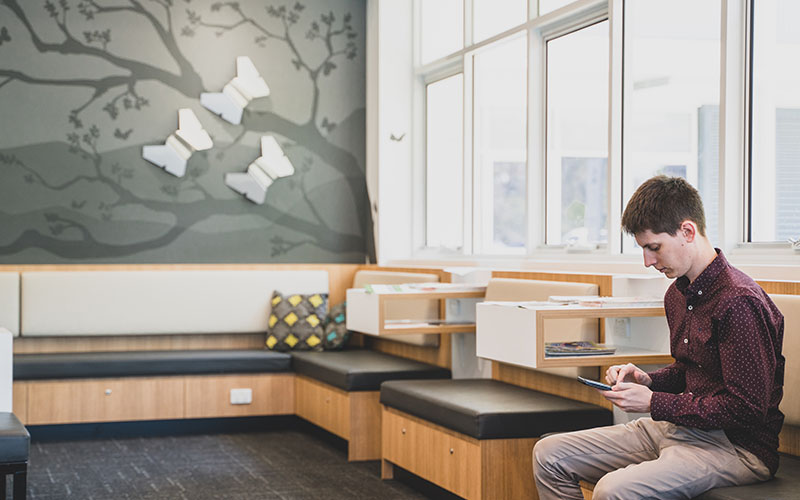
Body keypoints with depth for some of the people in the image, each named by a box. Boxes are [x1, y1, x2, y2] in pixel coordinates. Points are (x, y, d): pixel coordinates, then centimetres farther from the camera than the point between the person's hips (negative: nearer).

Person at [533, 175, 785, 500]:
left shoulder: (739, 302, -19)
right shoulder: (677, 294, 11)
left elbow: (747, 410, -21)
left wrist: (654, 403, -17)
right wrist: (648, 381, 4)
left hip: (736, 445, -9)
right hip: (678, 428, 10)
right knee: (548, 454, 2)